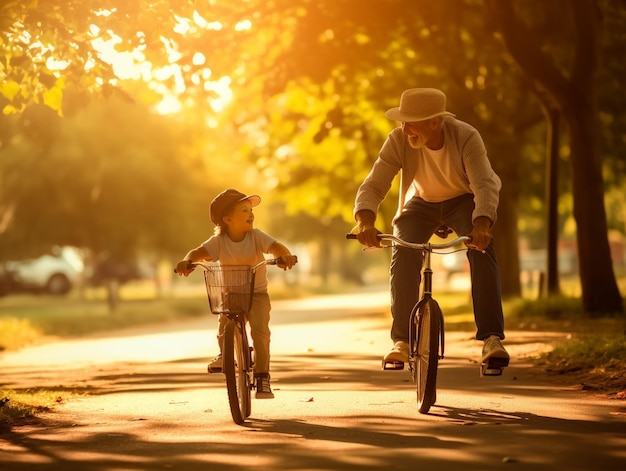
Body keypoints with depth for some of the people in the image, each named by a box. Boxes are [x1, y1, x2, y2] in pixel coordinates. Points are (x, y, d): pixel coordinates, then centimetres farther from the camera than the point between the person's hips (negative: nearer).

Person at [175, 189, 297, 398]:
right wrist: (187, 261, -46)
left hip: (257, 292, -1)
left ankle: (262, 376, -9)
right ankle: (223, 353, 3)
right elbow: (199, 252, -23)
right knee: (225, 323, -26)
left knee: (260, 330, -19)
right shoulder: (219, 241, -10)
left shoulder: (256, 236, -12)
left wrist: (285, 256, -50)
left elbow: (275, 246, -27)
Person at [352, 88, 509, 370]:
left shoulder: (466, 137, -31)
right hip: (421, 202, 2)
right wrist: (365, 221, -49)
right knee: (403, 254, -24)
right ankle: (402, 341, -13)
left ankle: (492, 338, -25)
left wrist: (481, 225, -59)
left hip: (463, 200, -1)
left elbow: (485, 184, -40)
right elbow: (373, 185, -28)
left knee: (481, 248, -28)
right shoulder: (398, 141, -26)